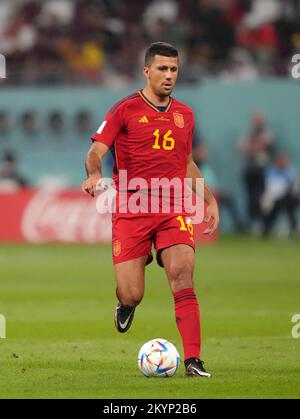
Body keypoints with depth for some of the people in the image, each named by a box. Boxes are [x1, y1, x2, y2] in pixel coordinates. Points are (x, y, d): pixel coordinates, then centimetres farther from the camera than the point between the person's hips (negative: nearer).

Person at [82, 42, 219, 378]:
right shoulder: (125, 110, 0)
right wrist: (94, 174, -27)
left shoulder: (184, 114, 15)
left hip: (174, 210, 3)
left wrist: (210, 200, 23)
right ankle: (126, 303, 34)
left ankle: (193, 360, -17)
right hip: (131, 210, -3)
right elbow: (96, 151, -5)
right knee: (132, 296, -5)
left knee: (183, 278, -18)